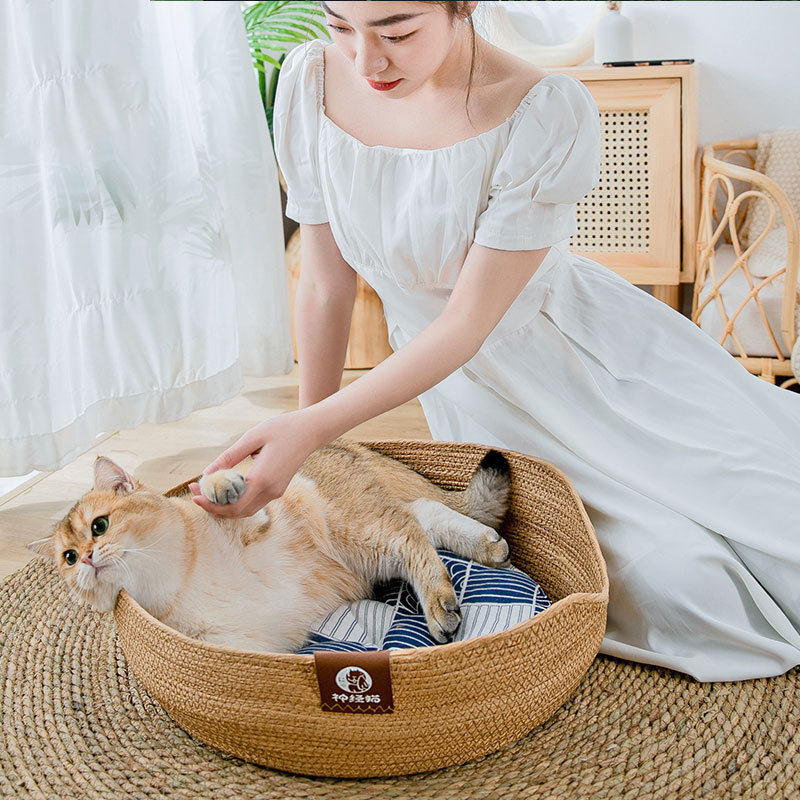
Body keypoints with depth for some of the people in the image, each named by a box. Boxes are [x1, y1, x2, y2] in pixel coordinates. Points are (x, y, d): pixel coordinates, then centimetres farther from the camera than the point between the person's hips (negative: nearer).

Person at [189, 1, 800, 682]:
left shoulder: (551, 116, -27)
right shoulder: (311, 82, -14)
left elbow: (469, 322, -24)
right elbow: (325, 285, -6)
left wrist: (313, 430, -30)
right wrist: (302, 439, 1)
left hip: (577, 342, -1)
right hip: (460, 377, 1)